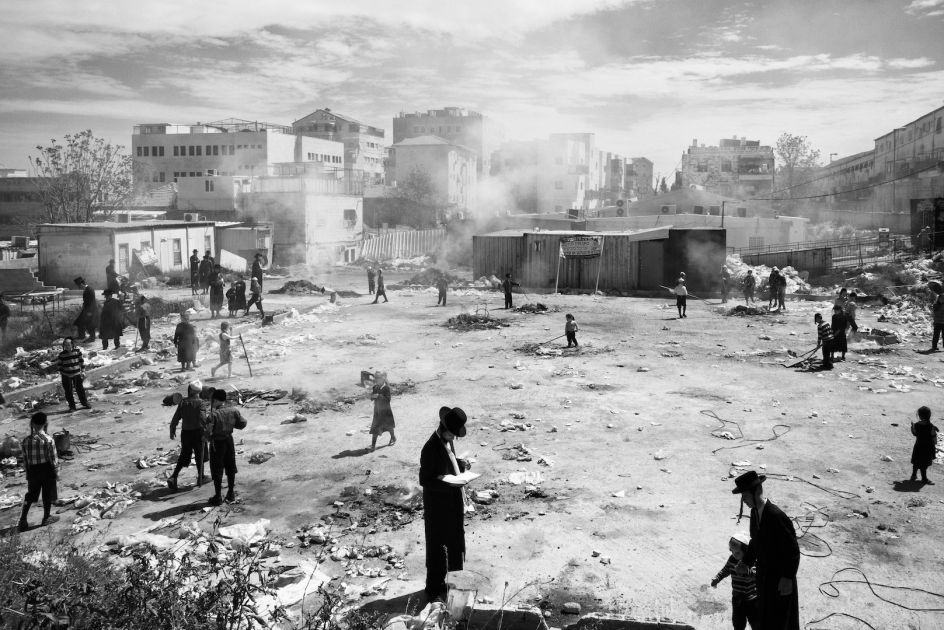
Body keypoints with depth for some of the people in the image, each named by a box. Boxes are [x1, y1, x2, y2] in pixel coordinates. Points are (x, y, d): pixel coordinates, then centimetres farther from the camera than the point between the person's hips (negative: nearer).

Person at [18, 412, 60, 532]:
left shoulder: (26, 441, -7)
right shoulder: (49, 440, -17)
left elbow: (25, 460, 1)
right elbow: (53, 459, -12)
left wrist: (27, 474, 13)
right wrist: (57, 472, 0)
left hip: (33, 471, 3)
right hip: (47, 470, -3)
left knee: (30, 496, 16)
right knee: (48, 495, 13)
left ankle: (22, 520, 11)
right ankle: (46, 518, 25)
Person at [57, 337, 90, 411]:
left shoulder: (77, 351, -4)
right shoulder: (62, 354, -6)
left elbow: (81, 361, 4)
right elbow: (60, 365, 2)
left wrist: (83, 371, 2)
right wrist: (61, 374, 0)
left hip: (76, 374, 0)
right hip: (66, 376, 0)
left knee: (80, 389, 8)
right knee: (68, 391, 4)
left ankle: (85, 403, 24)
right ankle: (72, 406, 16)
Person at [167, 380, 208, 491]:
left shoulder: (183, 402, 0)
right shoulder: (199, 403, -11)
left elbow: (175, 419, 1)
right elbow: (203, 418, -22)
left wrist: (172, 432, 12)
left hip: (185, 432, 3)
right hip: (197, 432, -3)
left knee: (184, 456, 15)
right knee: (199, 456, 14)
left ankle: (173, 477, -2)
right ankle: (200, 478, 21)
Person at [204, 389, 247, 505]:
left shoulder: (213, 414, -22)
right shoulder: (233, 411, -7)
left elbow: (207, 431, -26)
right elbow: (242, 424, 1)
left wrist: (208, 439, -5)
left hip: (217, 443, -5)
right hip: (229, 440, 5)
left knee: (217, 470, 8)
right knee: (230, 468, 19)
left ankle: (218, 497, 16)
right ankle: (231, 493, 30)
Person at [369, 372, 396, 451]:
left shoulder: (386, 388, -17)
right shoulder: (375, 387, -1)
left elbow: (388, 399, -23)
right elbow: (372, 398, 4)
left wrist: (378, 396, -29)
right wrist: (372, 394, -18)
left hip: (385, 410, -4)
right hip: (377, 410, 4)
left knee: (388, 426, 16)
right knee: (375, 428, -1)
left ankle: (393, 438, 43)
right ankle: (373, 445, 2)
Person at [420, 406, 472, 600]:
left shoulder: (449, 439, 0)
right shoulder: (430, 449, -26)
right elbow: (424, 480, -21)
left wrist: (460, 463, -2)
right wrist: (449, 484, -30)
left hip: (452, 502, 9)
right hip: (438, 505, -9)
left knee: (452, 542, 20)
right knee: (437, 547, 7)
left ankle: (440, 581, 38)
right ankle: (434, 588, 24)